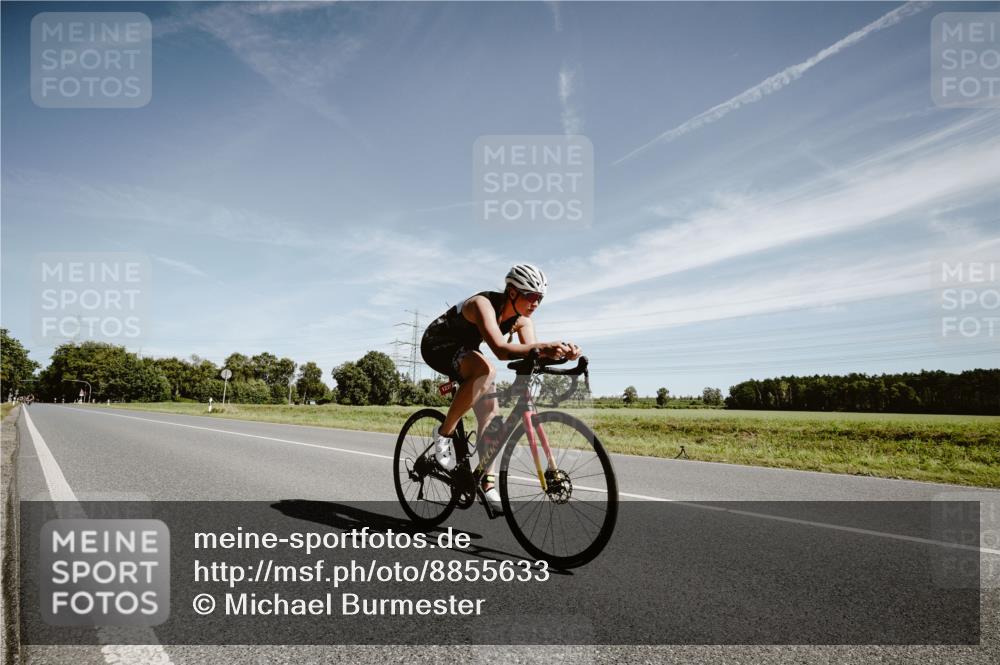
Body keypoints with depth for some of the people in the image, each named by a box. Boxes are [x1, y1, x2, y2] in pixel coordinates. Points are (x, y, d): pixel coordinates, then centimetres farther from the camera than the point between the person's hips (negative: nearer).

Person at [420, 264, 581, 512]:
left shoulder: (522, 319, -10)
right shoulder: (483, 304, -33)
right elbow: (500, 350, -47)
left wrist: (562, 352, -39)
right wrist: (542, 347, -61)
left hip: (464, 351, 8)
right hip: (437, 345, -8)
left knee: (491, 413, -4)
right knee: (486, 370, -37)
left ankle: (488, 485, 5)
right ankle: (445, 433, -21)